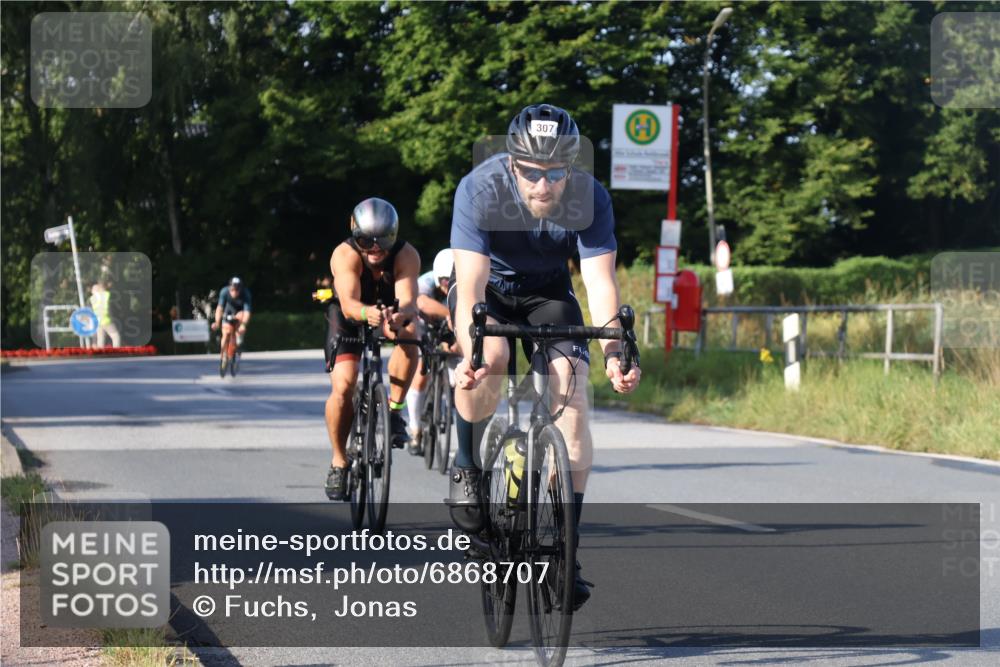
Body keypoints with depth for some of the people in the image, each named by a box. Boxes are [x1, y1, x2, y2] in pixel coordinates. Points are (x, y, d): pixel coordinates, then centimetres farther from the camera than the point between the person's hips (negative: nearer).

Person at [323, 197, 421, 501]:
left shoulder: (406, 255, -28)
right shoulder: (345, 255, -31)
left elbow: (409, 301, -42)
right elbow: (348, 303, -45)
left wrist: (398, 316, -65)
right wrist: (367, 313, -67)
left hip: (393, 314, 1)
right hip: (349, 317, -1)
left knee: (410, 332, -34)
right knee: (343, 386, -19)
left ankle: (395, 410, -18)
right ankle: (339, 462, 0)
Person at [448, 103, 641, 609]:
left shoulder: (590, 198, -26)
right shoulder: (480, 189, -31)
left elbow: (600, 282, -29)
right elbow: (471, 285, -37)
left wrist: (613, 352, -46)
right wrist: (470, 354, -52)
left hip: (548, 293, 2)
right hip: (487, 289, -2)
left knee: (571, 396, -18)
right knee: (490, 359, -34)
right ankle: (467, 467, -6)